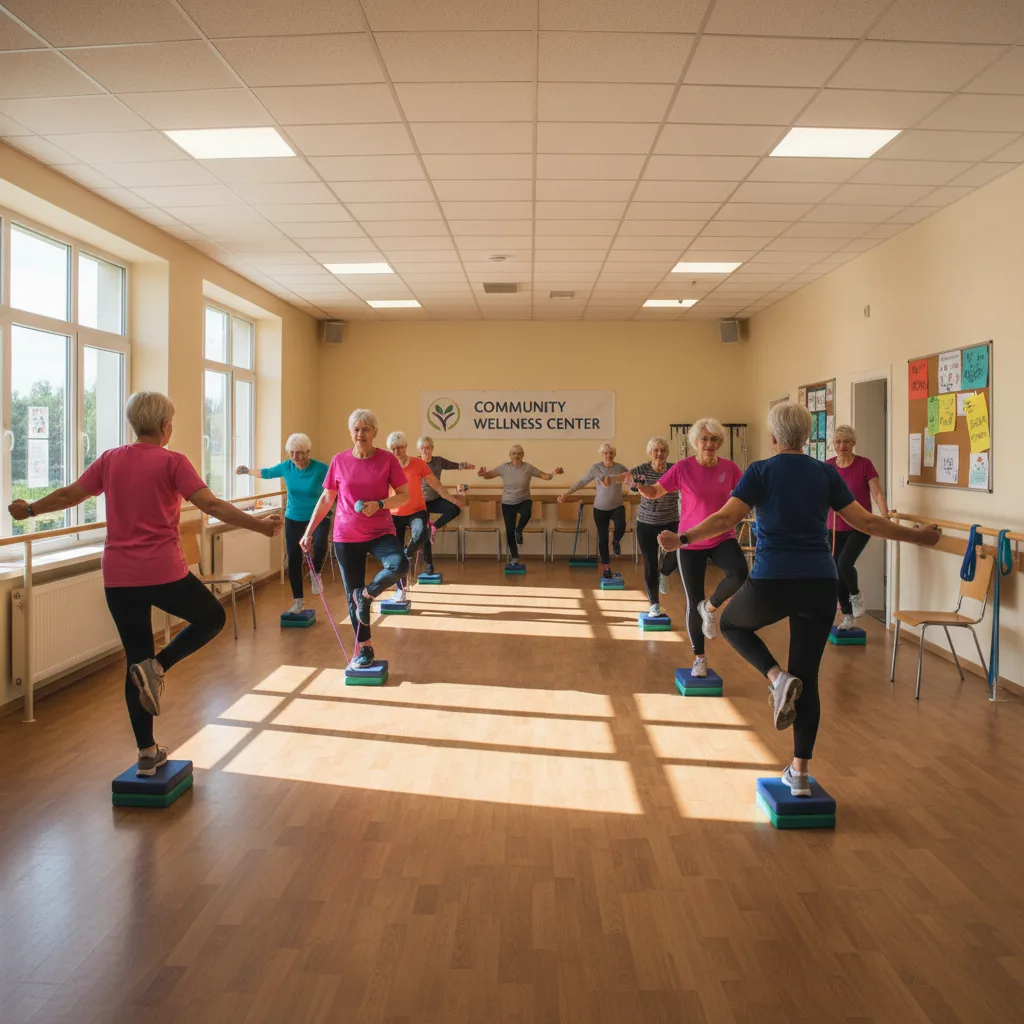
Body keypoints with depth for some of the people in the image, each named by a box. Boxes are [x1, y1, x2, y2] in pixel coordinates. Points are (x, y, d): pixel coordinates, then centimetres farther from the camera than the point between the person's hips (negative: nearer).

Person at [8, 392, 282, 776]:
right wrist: (260, 526, -15)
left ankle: (147, 752, 16)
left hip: (118, 578, 5)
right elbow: (211, 505, -16)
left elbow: (69, 495, 16)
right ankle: (158, 666, -3)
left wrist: (29, 509, 33)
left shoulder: (110, 460, 7)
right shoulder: (172, 462, -7)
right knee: (212, 617, 20)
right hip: (164, 574, -5)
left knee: (136, 659, 13)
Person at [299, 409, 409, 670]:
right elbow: (326, 499, 8)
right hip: (346, 537, 2)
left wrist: (379, 504, -19)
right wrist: (309, 532, 6)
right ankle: (363, 648, 21)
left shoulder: (387, 460, -5)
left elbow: (404, 496, -2)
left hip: (380, 532, -1)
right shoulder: (339, 461, 0)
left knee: (400, 564, -31)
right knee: (351, 594, 6)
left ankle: (366, 594, -3)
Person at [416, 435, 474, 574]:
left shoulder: (438, 461, -2)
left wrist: (465, 465, -16)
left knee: (455, 508, -27)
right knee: (425, 535, 0)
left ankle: (434, 526, -6)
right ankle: (428, 564, 15)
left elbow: (455, 465, 4)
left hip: (436, 500, 2)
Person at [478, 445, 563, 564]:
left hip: (524, 501, -1)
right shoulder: (504, 467, -7)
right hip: (508, 504, 1)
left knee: (526, 513, -37)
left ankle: (519, 531, -3)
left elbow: (544, 476, -5)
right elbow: (489, 475, -8)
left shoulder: (528, 467, -7)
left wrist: (554, 473, -24)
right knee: (509, 531, 3)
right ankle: (514, 557, 24)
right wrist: (483, 474, -32)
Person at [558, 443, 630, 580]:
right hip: (600, 508, 0)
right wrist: (566, 494, -6)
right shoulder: (595, 468, -5)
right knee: (603, 538, 4)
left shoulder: (620, 468, -4)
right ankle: (606, 567, 21)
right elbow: (581, 482, -2)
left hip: (617, 506, 0)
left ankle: (616, 541, 6)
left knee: (621, 526, -31)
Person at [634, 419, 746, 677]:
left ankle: (711, 607, 2)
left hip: (723, 538, 1)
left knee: (739, 573, -30)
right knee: (693, 602, 4)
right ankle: (699, 658, 23)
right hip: (691, 543, -1)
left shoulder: (729, 468, -4)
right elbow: (654, 492, -3)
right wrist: (640, 486, -24)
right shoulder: (683, 467, -10)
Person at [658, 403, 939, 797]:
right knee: (808, 677, 12)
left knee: (733, 623, 28)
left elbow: (726, 518, -13)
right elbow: (865, 521, 8)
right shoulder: (826, 473, 8)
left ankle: (777, 677, 2)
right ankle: (799, 773, 11)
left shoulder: (761, 472, 0)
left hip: (771, 582, -3)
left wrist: (682, 539, -14)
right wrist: (915, 536, 19)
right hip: (820, 585, 3)